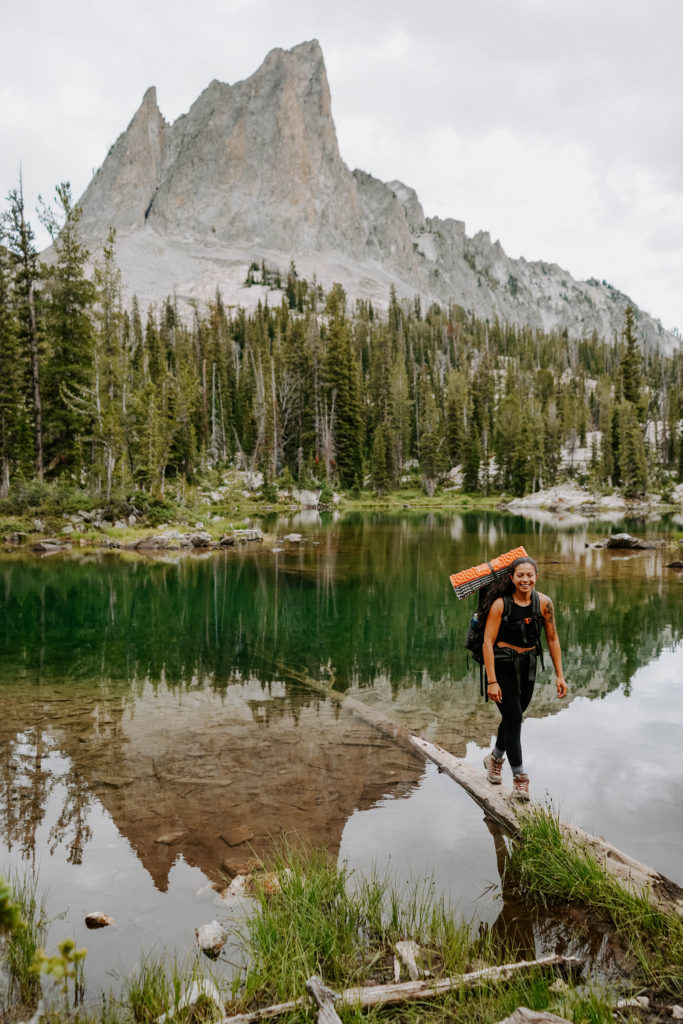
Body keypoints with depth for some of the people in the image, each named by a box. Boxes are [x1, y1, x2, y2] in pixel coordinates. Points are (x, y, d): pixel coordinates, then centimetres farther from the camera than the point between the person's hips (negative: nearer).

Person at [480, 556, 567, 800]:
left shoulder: (543, 603, -6)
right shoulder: (500, 604, -18)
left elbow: (552, 639, 3)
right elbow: (488, 642, -18)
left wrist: (559, 675, 1)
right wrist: (492, 681, -21)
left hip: (528, 664, 5)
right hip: (502, 663, -4)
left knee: (514, 716, 17)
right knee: (514, 718, -8)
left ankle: (495, 758, 42)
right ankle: (519, 778, 4)